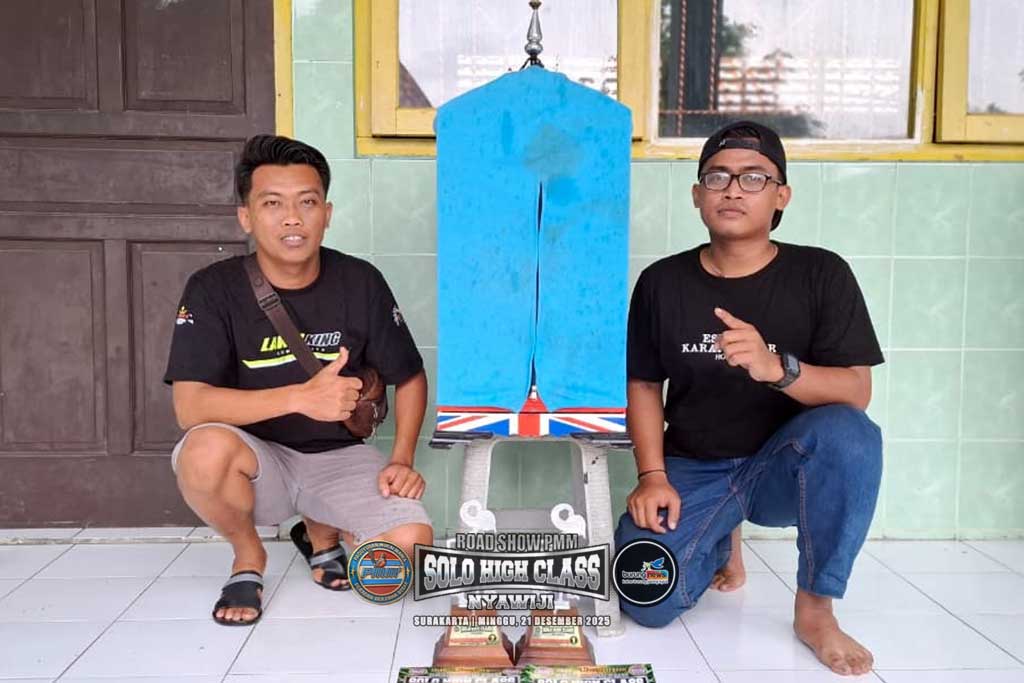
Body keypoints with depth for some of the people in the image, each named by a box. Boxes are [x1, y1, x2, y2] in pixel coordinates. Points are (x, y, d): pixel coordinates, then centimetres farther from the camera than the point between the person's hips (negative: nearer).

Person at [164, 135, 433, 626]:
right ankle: (247, 555, 0)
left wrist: (402, 460, -10)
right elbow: (190, 406, -22)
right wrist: (301, 397, -33)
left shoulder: (360, 282, -6)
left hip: (338, 456, 2)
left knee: (411, 544, -22)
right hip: (259, 460, -1)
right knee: (206, 448, -35)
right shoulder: (213, 290, -11)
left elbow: (409, 378, 5)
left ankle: (322, 532, 15)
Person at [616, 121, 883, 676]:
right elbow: (642, 385, 5)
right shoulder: (662, 281, -1)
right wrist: (652, 475, -8)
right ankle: (718, 540, 17)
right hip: (691, 469, 2)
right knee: (649, 604, -20)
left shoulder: (821, 275, -8)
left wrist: (777, 368, -35)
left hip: (782, 468, -1)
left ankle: (815, 610, -12)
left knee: (848, 433, -35)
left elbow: (856, 393, -15)